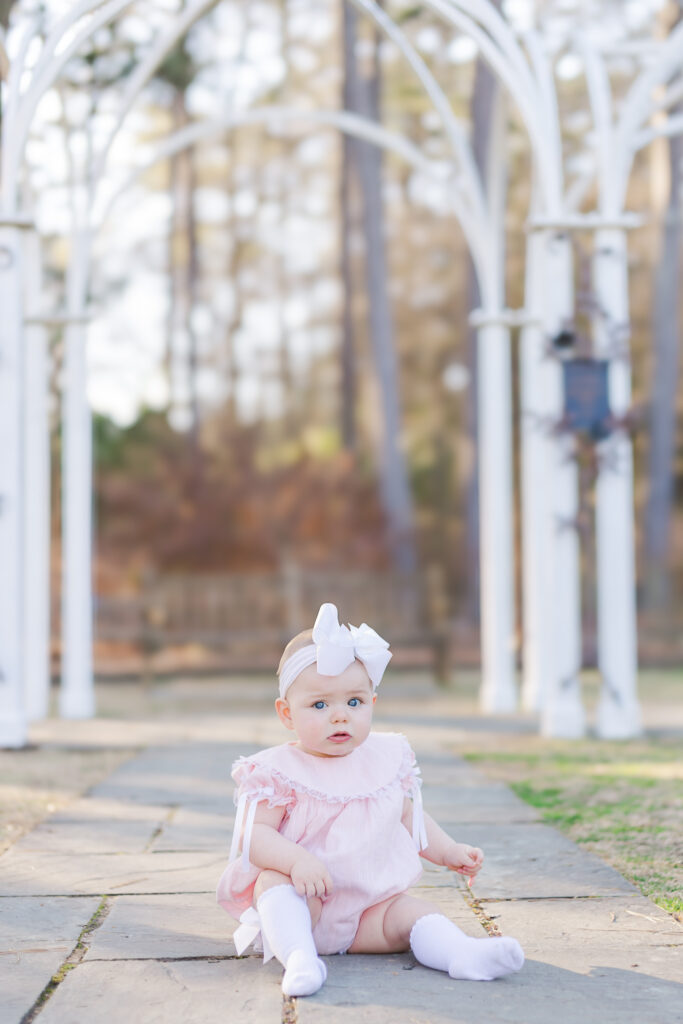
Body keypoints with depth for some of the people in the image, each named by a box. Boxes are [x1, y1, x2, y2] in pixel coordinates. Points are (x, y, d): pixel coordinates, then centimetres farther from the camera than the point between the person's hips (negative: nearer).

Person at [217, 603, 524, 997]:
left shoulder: (387, 759, 9)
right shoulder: (279, 771, -7)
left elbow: (410, 818, 24)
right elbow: (254, 832, -15)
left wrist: (449, 852, 16)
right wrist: (296, 860, -32)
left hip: (372, 907, 4)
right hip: (304, 904, -4)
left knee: (414, 912, -20)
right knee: (272, 879, -31)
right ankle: (299, 958, -45)